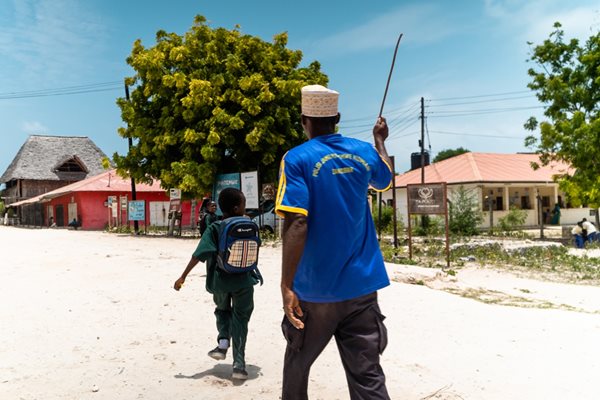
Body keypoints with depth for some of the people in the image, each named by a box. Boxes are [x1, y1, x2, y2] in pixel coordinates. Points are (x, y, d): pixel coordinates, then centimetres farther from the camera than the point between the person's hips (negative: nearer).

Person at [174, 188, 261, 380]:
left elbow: (199, 254, -15)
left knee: (223, 310, 28)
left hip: (220, 281, 0)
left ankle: (223, 342, 9)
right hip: (244, 281, 0)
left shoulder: (215, 228, -8)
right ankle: (239, 362, 4)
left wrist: (183, 277, -11)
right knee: (240, 319, 9)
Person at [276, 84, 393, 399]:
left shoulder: (297, 159, -8)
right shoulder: (365, 152, 6)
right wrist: (380, 140, 46)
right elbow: (385, 179, 30)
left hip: (316, 289, -3)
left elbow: (297, 224, -19)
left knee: (297, 366, 20)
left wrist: (286, 285, -19)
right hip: (362, 285, 4)